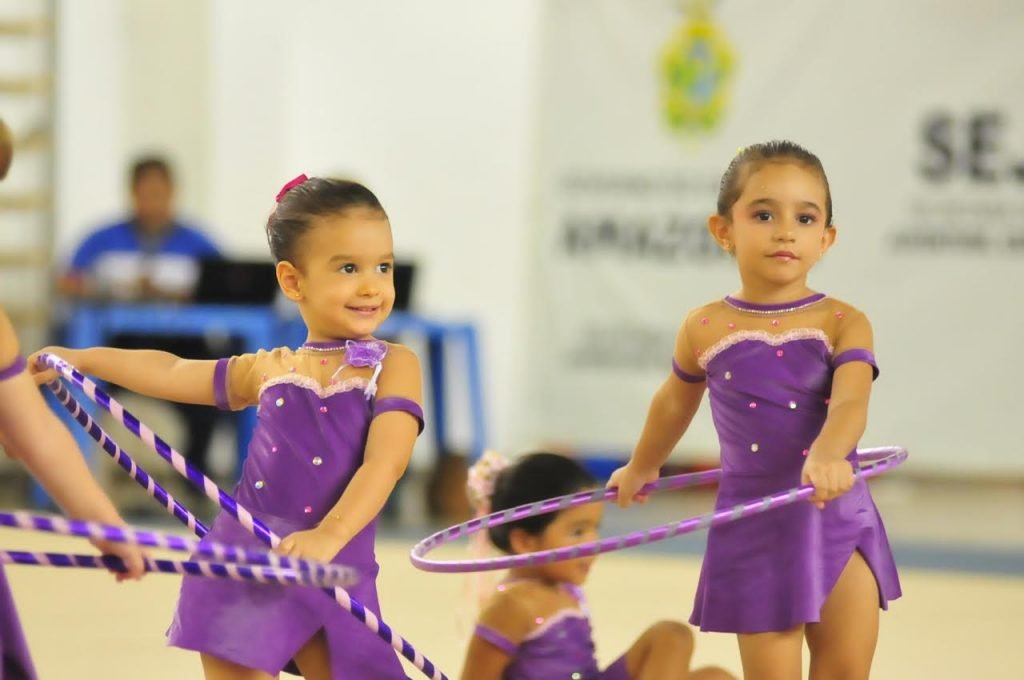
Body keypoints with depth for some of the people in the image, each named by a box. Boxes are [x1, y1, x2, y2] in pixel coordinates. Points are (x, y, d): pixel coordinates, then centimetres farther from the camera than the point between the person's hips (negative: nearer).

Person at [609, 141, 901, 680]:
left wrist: (826, 457, -46)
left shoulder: (843, 325, -7)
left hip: (839, 519, 0)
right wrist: (641, 468, 36)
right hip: (755, 527, 0)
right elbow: (674, 403, 18)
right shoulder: (706, 331, -2)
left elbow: (850, 402, -24)